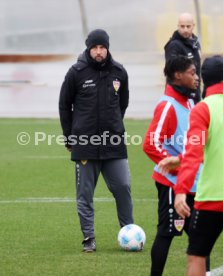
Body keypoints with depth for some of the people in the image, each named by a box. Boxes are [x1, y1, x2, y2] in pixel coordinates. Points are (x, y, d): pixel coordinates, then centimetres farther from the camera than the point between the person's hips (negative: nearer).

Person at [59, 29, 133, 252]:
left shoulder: (119, 72, 3)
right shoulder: (76, 73, -4)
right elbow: (64, 105, 4)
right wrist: (70, 138, 4)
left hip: (114, 143, 2)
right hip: (85, 143, -2)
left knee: (123, 188, -1)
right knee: (85, 194, 3)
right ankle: (88, 238, 11)